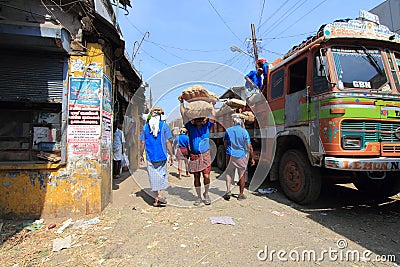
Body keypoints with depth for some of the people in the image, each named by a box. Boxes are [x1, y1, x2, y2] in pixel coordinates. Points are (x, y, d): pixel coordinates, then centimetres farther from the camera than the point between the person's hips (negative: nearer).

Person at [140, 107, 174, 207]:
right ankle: (161, 195, 2)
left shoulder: (145, 127, 5)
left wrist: (141, 155, 15)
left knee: (153, 177, 6)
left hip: (150, 156, 2)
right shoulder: (164, 125, -2)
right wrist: (171, 155, 1)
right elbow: (167, 142, -5)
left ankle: (156, 198, 12)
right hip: (161, 155, -1)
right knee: (162, 175, 12)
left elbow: (142, 142, 5)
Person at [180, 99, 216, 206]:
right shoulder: (191, 128, 4)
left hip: (205, 155, -1)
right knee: (196, 177, 8)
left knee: (206, 176, -9)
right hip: (194, 156, 1)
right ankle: (199, 197, 23)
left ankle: (206, 194, 18)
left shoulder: (207, 127, 5)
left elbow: (213, 115, 1)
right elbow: (183, 115, 3)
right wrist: (182, 103, 5)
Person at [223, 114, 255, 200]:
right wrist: (252, 158, 2)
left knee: (229, 173, 14)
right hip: (241, 156, -1)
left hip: (230, 155, 2)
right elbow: (249, 147, -6)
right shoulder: (244, 132, -8)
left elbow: (225, 143, 12)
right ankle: (241, 194, 18)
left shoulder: (228, 130, -1)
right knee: (242, 175, 11)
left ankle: (228, 191, 0)